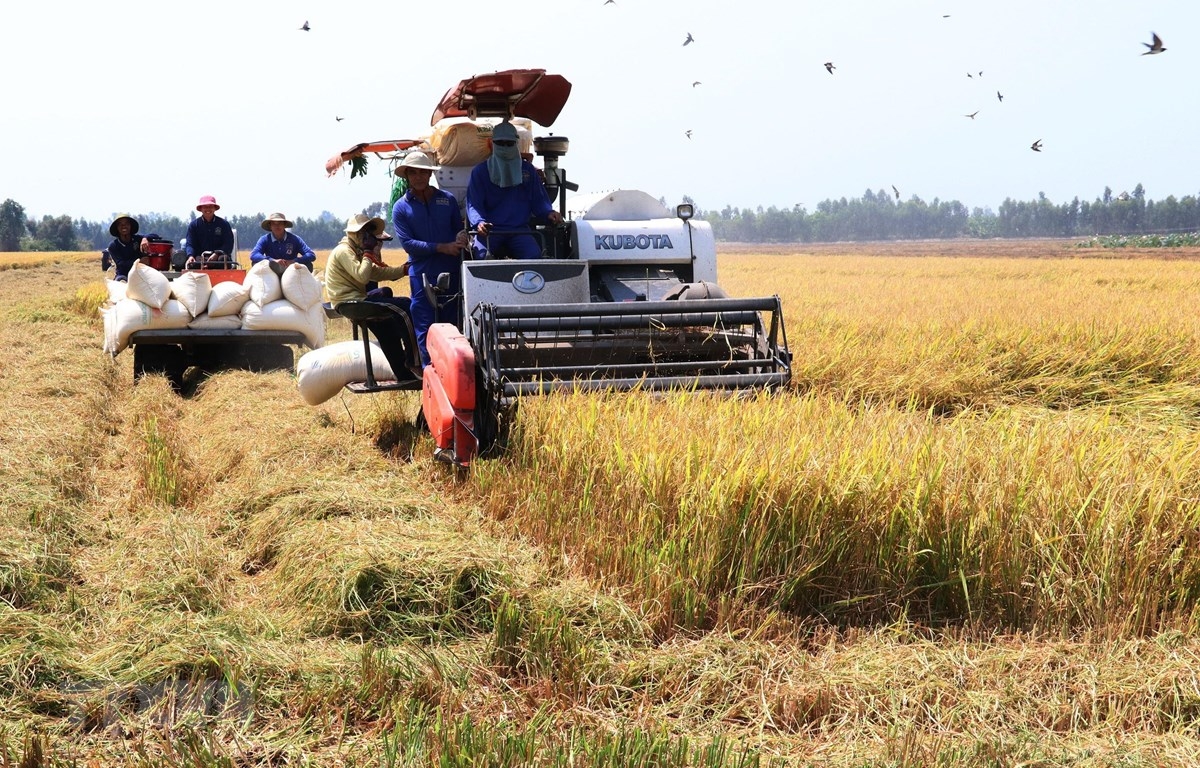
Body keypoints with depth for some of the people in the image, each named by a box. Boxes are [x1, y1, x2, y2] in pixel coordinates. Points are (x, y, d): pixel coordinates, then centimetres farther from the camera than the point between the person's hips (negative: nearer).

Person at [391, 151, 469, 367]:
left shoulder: (447, 199, 9)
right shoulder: (401, 208, 2)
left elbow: (459, 227, 16)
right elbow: (407, 243, -7)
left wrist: (461, 237, -10)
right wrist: (442, 247, -15)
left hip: (451, 271, 2)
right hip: (422, 274, -2)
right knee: (426, 328, -2)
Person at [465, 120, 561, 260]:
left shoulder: (528, 170, 18)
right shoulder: (480, 171, 10)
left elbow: (539, 200, 17)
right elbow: (473, 204, 1)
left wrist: (549, 213, -7)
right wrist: (479, 222, -21)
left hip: (519, 229, 1)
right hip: (489, 230, -1)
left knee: (534, 256, -30)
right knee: (482, 256, -33)